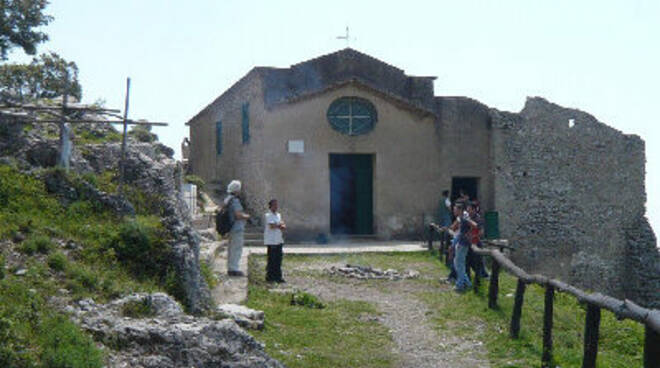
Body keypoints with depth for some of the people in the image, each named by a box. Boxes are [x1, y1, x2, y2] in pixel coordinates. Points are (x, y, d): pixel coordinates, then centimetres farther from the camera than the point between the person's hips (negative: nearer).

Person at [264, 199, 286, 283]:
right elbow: (272, 226, -19)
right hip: (271, 241, -8)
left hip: (279, 240, 8)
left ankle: (278, 277, 14)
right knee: (272, 259, -5)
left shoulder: (278, 215, 17)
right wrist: (280, 225, -3)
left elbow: (284, 226, 11)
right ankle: (270, 277, 2)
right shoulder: (268, 215, -7)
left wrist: (277, 226, -10)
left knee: (278, 259, 8)